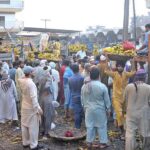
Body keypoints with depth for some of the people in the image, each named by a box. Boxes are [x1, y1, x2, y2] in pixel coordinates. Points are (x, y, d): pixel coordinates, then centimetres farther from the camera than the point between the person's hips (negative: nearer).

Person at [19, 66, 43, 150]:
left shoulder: (21, 81, -3)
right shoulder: (30, 83, -25)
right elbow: (33, 97, -25)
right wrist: (38, 108, -20)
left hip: (24, 107, 8)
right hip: (31, 108, -8)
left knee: (25, 125, 17)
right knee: (33, 127, 3)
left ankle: (25, 142, 30)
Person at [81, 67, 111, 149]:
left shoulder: (84, 86, -7)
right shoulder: (102, 86, -17)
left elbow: (83, 99, 4)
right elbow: (106, 99, -7)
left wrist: (85, 107, 19)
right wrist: (108, 109, 6)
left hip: (89, 109, 3)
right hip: (100, 109, -3)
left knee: (90, 125, 13)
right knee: (102, 126, 10)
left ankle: (89, 142, 21)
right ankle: (103, 142, 18)